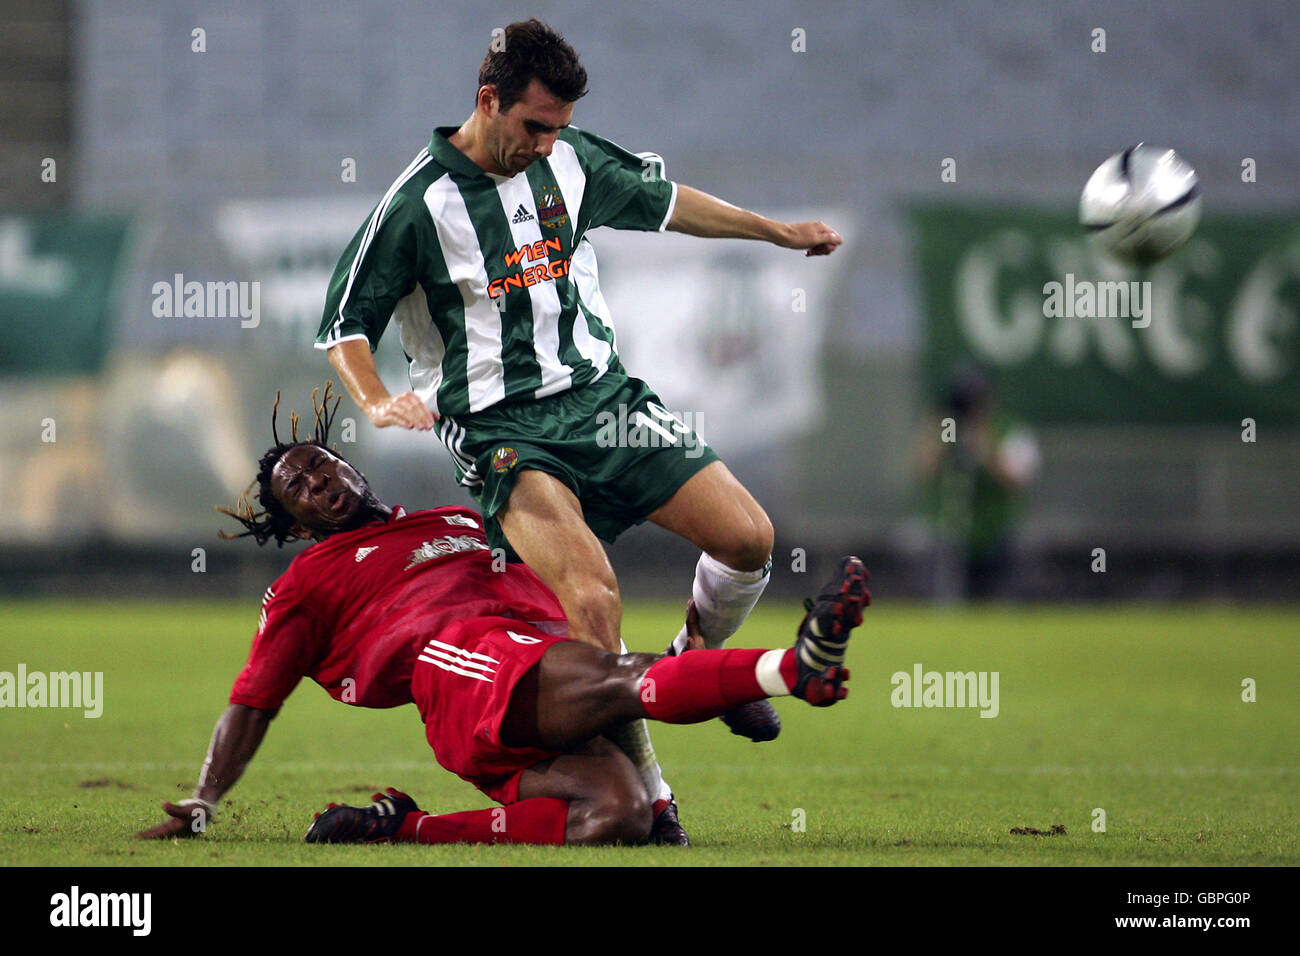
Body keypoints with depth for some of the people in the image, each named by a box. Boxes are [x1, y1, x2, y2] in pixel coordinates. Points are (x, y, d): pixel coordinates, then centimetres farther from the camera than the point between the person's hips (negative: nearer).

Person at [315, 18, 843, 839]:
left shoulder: (569, 161, 6)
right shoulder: (420, 202, -9)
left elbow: (662, 199, 25)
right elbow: (345, 323, -1)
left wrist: (780, 232, 31)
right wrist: (378, 402, -19)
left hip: (604, 395, 6)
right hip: (503, 432, -6)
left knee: (748, 536, -7)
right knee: (593, 598, -28)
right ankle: (649, 797, -17)